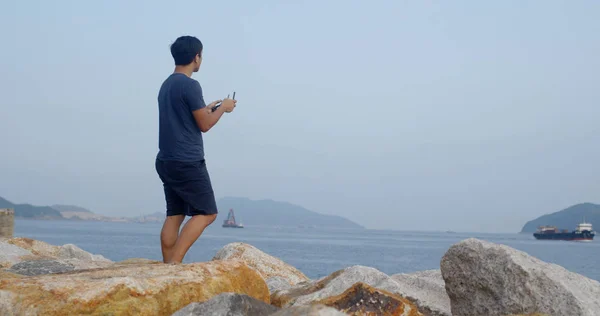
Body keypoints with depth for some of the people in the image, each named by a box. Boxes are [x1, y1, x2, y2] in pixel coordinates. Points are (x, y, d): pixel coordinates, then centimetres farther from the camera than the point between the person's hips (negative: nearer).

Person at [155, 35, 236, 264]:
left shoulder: (166, 85, 14)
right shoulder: (190, 85, -13)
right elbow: (204, 125, -10)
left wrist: (206, 109, 31)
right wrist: (223, 108, 5)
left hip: (166, 161, 9)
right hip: (187, 162, -9)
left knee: (174, 215, 9)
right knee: (207, 213, -3)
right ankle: (174, 262, -13)